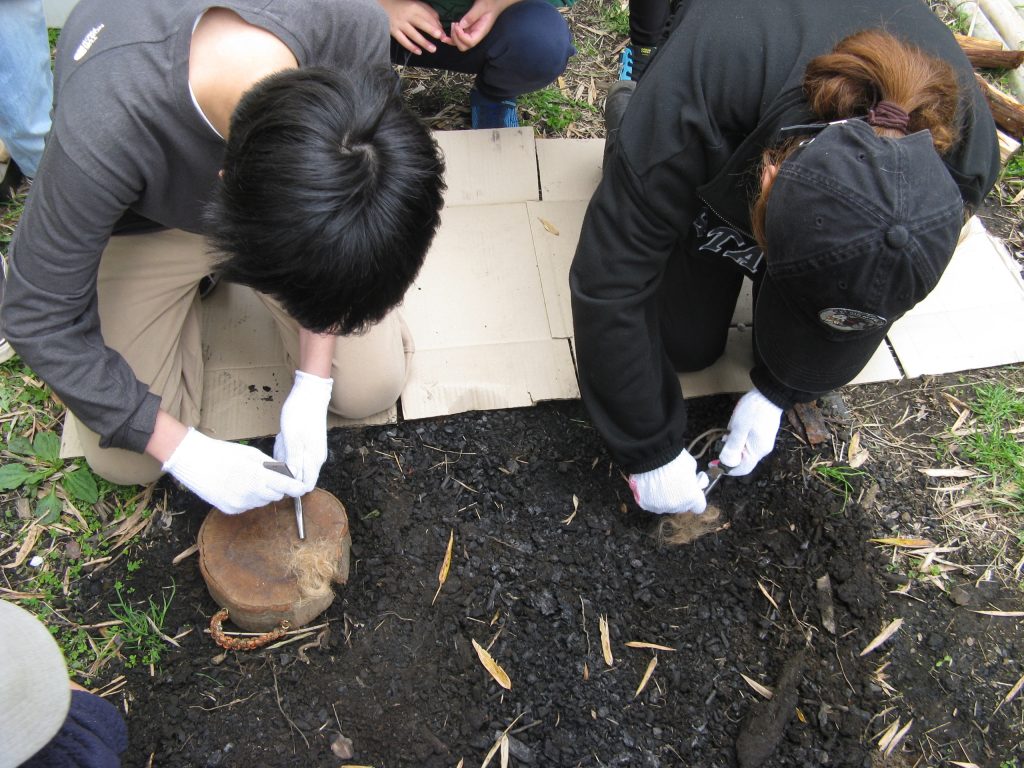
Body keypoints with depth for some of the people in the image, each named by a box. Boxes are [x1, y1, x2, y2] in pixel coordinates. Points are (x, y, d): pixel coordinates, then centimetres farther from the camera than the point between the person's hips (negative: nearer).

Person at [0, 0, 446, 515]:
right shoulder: (104, 130, -41)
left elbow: (334, 228, -16)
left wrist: (312, 384, -18)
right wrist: (183, 450, -25)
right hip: (143, 222, -1)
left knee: (371, 388, -5)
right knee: (125, 462, -3)